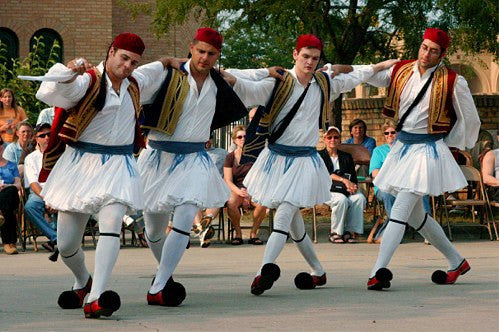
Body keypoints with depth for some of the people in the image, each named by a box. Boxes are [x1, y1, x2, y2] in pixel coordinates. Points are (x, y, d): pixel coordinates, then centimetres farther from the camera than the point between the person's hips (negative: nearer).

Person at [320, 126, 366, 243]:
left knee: (360, 198, -29)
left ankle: (350, 231, -25)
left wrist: (353, 186, -10)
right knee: (342, 200, -36)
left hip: (346, 190, 4)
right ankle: (335, 233, -25)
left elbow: (353, 177, 15)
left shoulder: (347, 157, 23)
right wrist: (343, 180, -19)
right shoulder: (319, 156, 11)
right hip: (327, 190, -4)